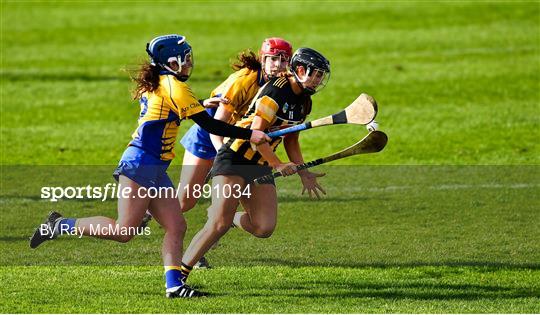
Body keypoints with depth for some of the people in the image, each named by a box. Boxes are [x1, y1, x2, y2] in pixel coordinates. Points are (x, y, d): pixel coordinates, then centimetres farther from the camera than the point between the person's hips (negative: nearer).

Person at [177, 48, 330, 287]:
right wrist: (277, 165, -18)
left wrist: (303, 173, 17)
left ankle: (228, 216, 22)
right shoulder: (276, 91, -17)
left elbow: (290, 140, 22)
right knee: (219, 225, -17)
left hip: (261, 167, 8)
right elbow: (256, 134, -21)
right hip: (234, 157, -8)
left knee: (264, 228, -8)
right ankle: (180, 273, -8)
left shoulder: (304, 103, 10)